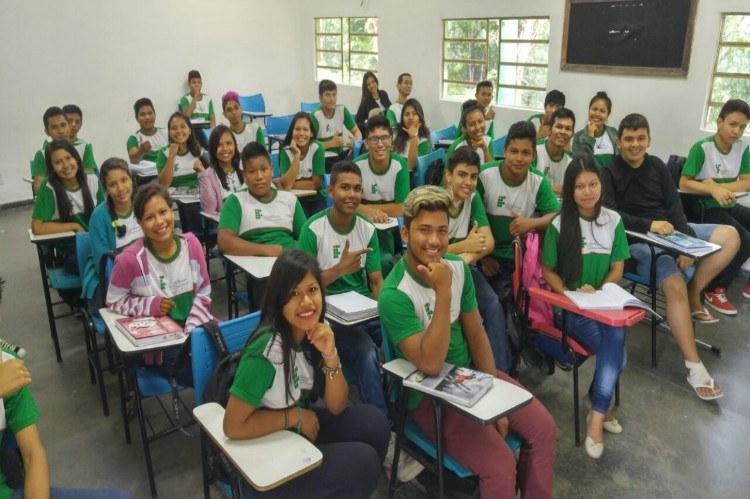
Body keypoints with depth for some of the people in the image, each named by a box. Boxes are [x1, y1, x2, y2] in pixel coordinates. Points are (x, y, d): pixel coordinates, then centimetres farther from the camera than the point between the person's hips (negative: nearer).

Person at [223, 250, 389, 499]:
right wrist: (295, 416, -18)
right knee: (363, 462, -15)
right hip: (262, 452, -7)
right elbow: (233, 426, -25)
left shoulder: (315, 332, -8)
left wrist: (330, 355, -21)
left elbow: (336, 407, -6)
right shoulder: (267, 348, -29)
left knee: (373, 423, -8)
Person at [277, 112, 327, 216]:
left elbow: (315, 183, -11)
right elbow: (286, 184, -20)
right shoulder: (286, 151, -9)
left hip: (317, 199, 0)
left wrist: (291, 184, -15)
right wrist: (297, 154, -22)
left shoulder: (317, 148, -13)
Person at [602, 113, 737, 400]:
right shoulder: (610, 172, -4)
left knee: (730, 236, -9)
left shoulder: (657, 166, 11)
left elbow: (675, 207, 3)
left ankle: (694, 297, -4)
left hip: (669, 230, 7)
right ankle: (694, 366, -26)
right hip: (638, 239, -6)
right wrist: (649, 225, -27)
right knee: (675, 286, -28)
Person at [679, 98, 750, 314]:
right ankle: (715, 290, -9)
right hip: (706, 208, -6)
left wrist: (717, 185, -15)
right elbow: (684, 184, -16)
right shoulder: (702, 148, -14)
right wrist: (713, 190, -29)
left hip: (730, 206, 7)